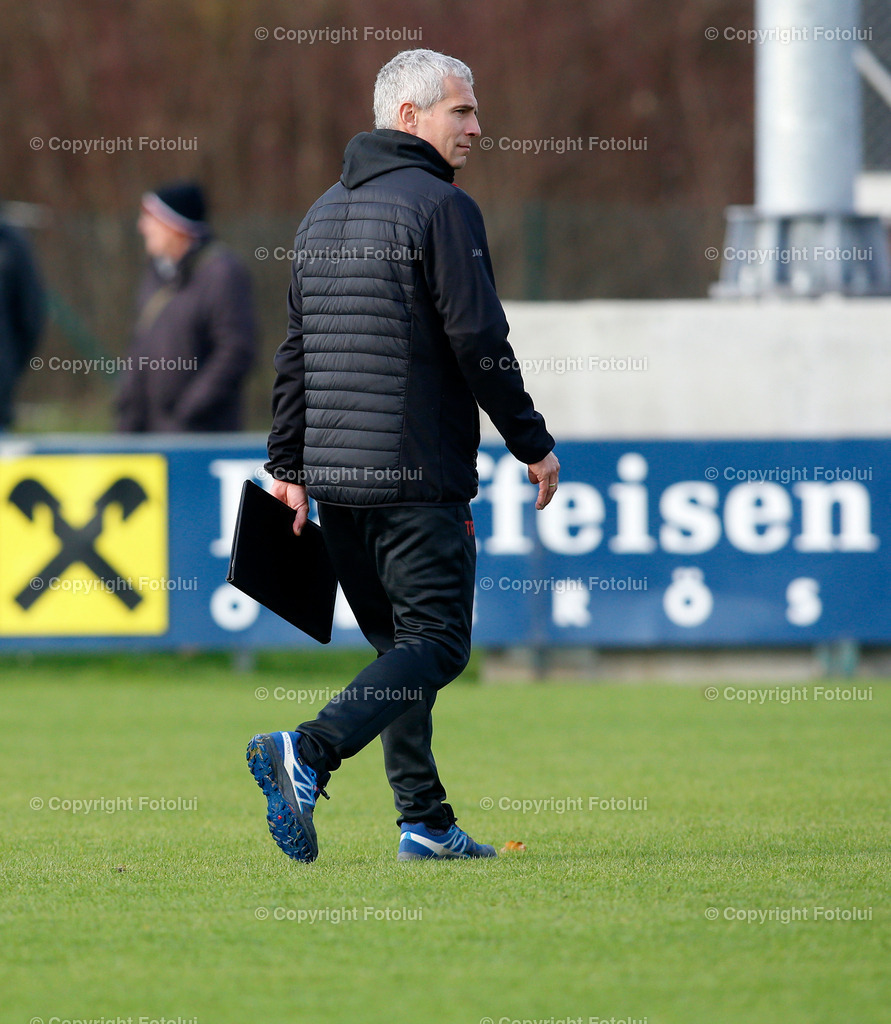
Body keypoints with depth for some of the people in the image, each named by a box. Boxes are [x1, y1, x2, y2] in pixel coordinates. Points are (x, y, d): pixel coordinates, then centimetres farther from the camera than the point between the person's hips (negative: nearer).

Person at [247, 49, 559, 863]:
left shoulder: (323, 213, 17)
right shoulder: (442, 207, -8)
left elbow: (296, 352, 18)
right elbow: (479, 342, -13)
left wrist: (289, 466, 19)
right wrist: (532, 444, -5)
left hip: (334, 475, 8)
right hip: (420, 476, -8)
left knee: (398, 644, 14)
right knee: (435, 644, -6)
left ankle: (425, 822, 11)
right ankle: (306, 753, -23)